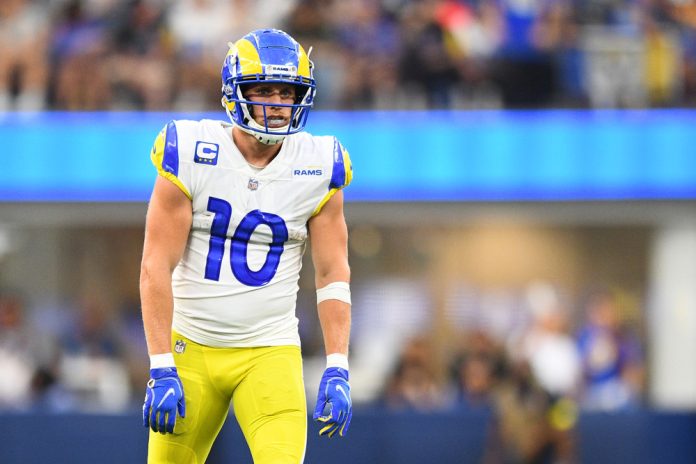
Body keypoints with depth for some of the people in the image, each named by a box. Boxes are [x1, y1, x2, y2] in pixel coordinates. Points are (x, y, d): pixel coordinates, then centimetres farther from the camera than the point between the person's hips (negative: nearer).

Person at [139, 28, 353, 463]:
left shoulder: (319, 169, -3)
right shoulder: (190, 156, -10)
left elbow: (333, 275, 2)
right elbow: (156, 268, -9)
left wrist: (337, 371, -7)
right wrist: (161, 370, -14)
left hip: (269, 351, 0)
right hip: (192, 346, 0)